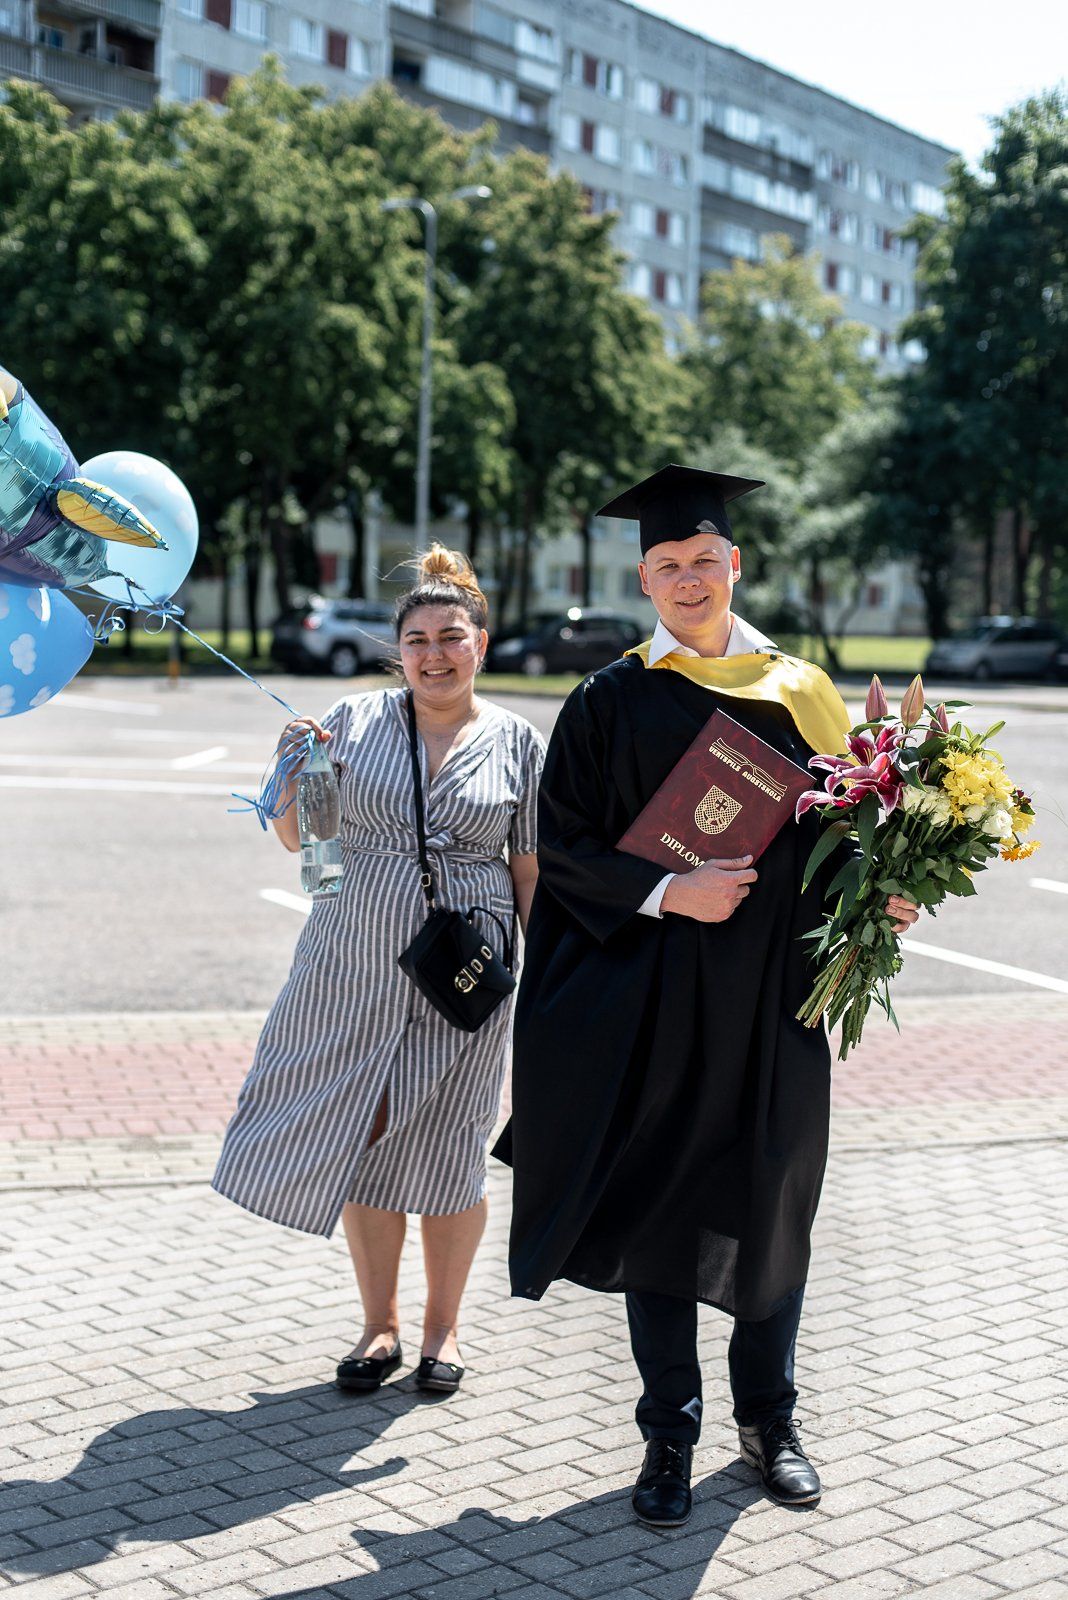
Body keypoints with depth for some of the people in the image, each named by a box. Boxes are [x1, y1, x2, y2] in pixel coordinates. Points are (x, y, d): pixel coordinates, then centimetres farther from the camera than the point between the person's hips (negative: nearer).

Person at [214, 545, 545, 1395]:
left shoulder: (517, 742, 2)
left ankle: (442, 1326, 25)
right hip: (355, 966, 1)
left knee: (445, 1154, 7)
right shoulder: (356, 720, 2)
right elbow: (298, 839, 6)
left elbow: (531, 870, 5)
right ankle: (381, 1323, 23)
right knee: (364, 1143, 6)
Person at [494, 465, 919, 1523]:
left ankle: (768, 1418, 30)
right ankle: (670, 1437, 19)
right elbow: (563, 843, -3)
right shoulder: (612, 701, 1)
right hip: (655, 1000, -2)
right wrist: (666, 891, -17)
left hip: (773, 998, 2)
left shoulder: (798, 691, 6)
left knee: (769, 1207, 11)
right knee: (656, 1205, 4)